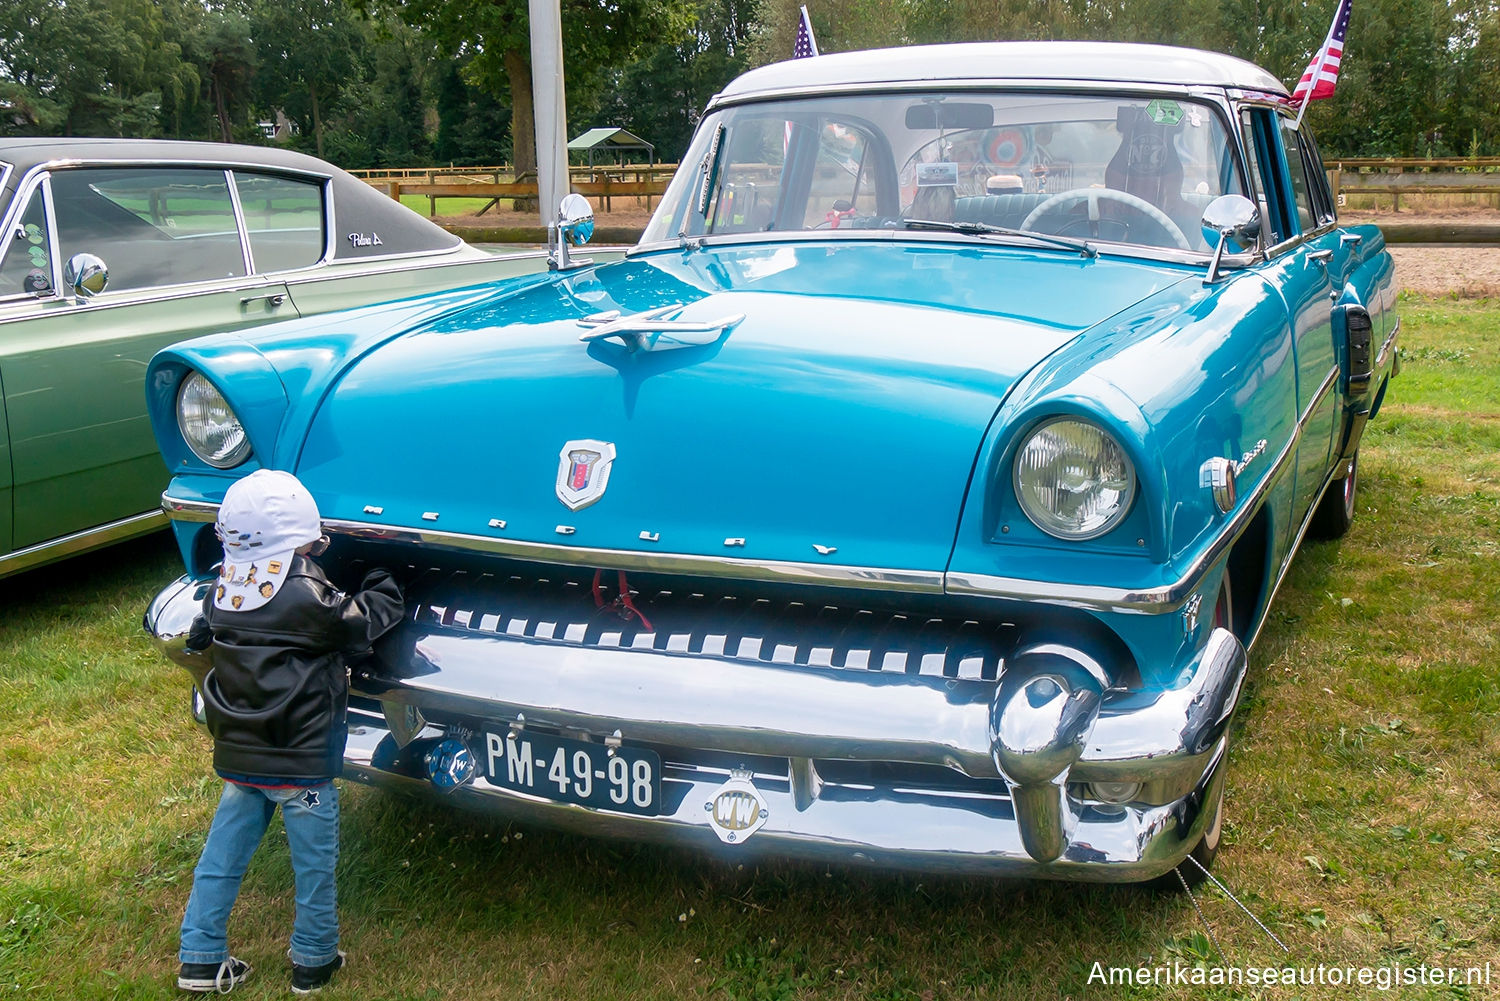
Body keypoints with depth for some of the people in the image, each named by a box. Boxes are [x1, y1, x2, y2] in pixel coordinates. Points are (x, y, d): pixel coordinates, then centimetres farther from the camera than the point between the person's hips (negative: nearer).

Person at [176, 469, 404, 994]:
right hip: (302, 762, -6)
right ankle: (312, 961, 23)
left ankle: (200, 959, 24)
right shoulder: (308, 597, -21)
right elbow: (375, 614, -12)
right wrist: (382, 584, 8)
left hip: (238, 757, 6)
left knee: (223, 853, 18)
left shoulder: (221, 590, -1)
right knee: (313, 862, 10)